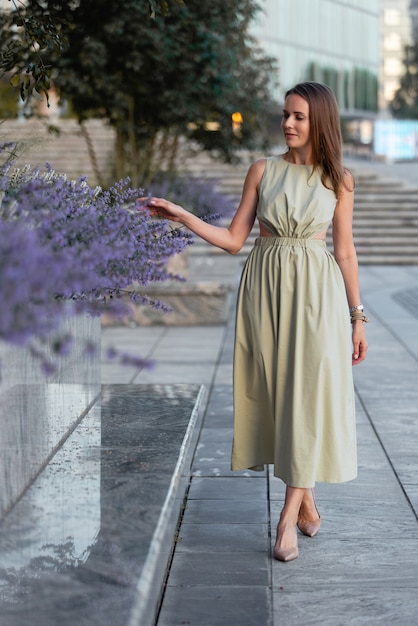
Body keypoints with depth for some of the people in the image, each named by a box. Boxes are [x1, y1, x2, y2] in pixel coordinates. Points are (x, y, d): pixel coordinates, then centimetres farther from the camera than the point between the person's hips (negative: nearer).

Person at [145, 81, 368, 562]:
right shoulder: (263, 171, 5)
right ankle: (306, 501, 19)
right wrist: (182, 217, -7)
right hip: (266, 288, 2)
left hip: (316, 290, -1)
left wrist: (357, 318, 6)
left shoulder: (338, 180, 4)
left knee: (310, 394, -9)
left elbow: (345, 252, 6)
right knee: (276, 392, 3)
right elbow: (234, 239, 5)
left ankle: (289, 515, -5)